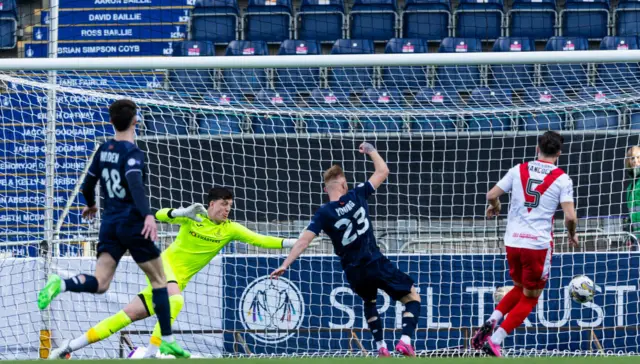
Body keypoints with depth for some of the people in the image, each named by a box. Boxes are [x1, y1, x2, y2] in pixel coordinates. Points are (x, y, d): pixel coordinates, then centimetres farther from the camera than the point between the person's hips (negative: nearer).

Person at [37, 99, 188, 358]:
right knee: (159, 281, 7)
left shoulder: (104, 150, 10)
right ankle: (167, 342, 7)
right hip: (133, 223, -6)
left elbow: (88, 185, 20)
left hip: (110, 223, 6)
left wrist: (91, 205, 41)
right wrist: (148, 215, -40)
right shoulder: (132, 153, -11)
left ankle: (61, 284, -32)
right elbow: (135, 183, -28)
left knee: (100, 283, -4)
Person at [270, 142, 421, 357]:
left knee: (369, 301, 33)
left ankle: (381, 347, 28)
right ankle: (405, 340, -13)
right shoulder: (356, 196, -7)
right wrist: (371, 151, 19)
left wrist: (285, 265, -12)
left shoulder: (324, 214, -6)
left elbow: (304, 241, -14)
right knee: (412, 297, 9)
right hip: (376, 264, -2)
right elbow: (383, 172, 3)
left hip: (354, 273, 2)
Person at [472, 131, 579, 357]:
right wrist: (572, 236, 10)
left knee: (519, 288, 27)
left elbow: (492, 195, 3)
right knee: (529, 299, 11)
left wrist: (494, 207, 26)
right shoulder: (561, 179, -4)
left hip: (513, 241, 4)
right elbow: (570, 217, -10)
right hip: (538, 244, -4)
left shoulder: (519, 170, 4)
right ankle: (495, 341, -1)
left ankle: (492, 321, 5)